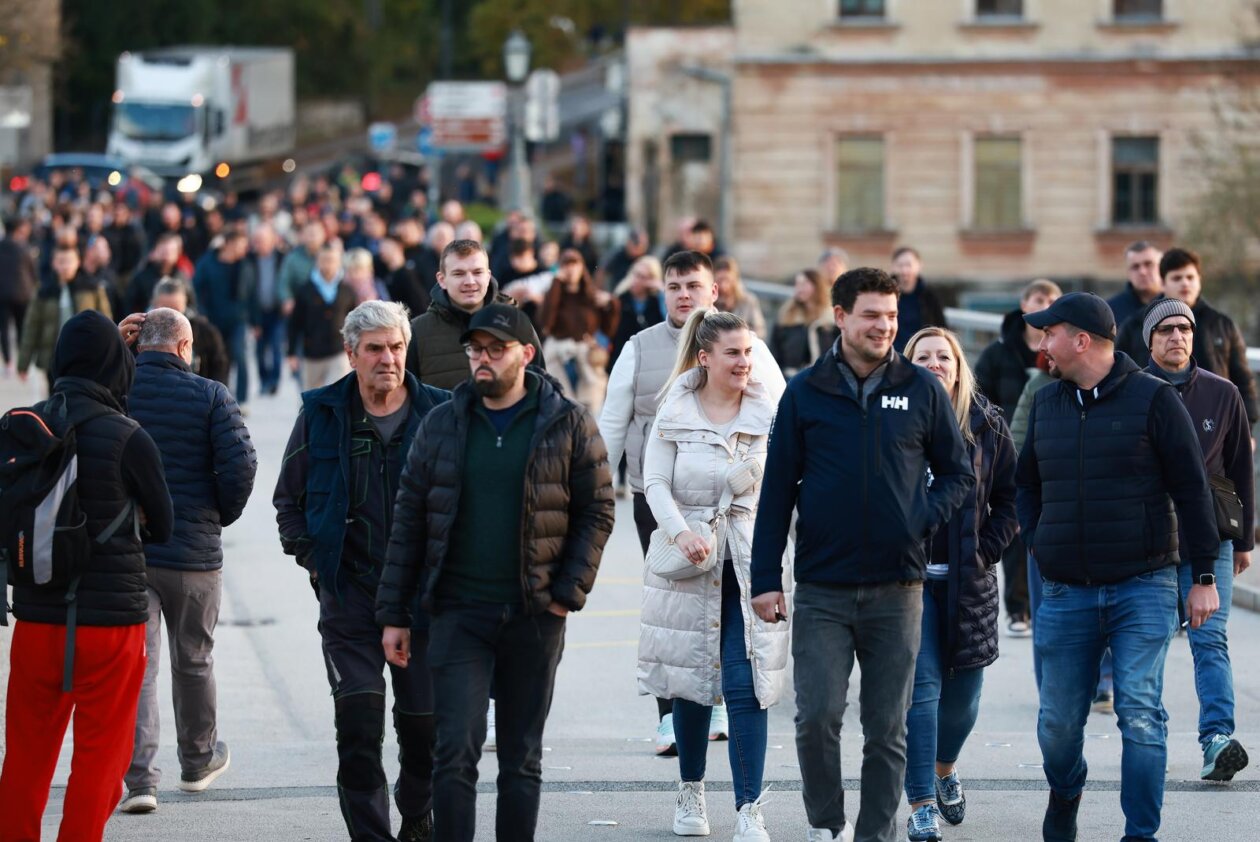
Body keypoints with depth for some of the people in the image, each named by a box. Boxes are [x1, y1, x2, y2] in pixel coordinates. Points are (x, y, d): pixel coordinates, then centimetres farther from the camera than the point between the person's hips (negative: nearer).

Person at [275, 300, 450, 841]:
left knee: (424, 725, 6)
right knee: (358, 721, -9)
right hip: (349, 594, 0)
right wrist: (314, 557, 0)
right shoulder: (323, 415, 2)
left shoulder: (438, 413, -1)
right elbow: (288, 500, 13)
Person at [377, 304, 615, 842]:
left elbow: (597, 511, 3)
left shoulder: (568, 425, 2)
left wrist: (569, 592, -7)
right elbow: (409, 520, 7)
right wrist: (395, 614, 4)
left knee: (522, 757, 8)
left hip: (534, 616, 0)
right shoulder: (442, 425, 6)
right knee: (455, 751, -9)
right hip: (458, 612, 0)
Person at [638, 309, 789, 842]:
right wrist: (681, 533, -19)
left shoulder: (768, 414, 1)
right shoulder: (674, 413, -1)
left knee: (746, 686, -9)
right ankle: (691, 793, 29)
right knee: (690, 681, 9)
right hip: (687, 564, 1)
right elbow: (655, 483, -4)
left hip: (749, 563, -1)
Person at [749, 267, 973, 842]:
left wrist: (924, 520, -7)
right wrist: (766, 577, 1)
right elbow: (777, 488, 5)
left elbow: (958, 473, 12)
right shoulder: (806, 392, 3)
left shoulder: (921, 390, 4)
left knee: (887, 730, 4)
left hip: (896, 589, 1)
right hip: (822, 587, -1)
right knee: (817, 718, -7)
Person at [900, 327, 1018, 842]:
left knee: (962, 692, 10)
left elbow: (1010, 499, 7)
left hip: (968, 580, 3)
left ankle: (944, 768, 39)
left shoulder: (987, 426, 3)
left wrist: (987, 551, -3)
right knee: (919, 687, -8)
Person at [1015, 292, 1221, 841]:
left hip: (1143, 586, -4)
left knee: (1141, 715, -11)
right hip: (1065, 592, 4)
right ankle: (1064, 794, 37)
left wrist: (1204, 576, -5)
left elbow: (1191, 489, -3)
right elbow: (1026, 483, 27)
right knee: (1058, 719, 9)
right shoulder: (1046, 405, 12)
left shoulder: (1152, 399, -3)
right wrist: (1037, 543, 10)